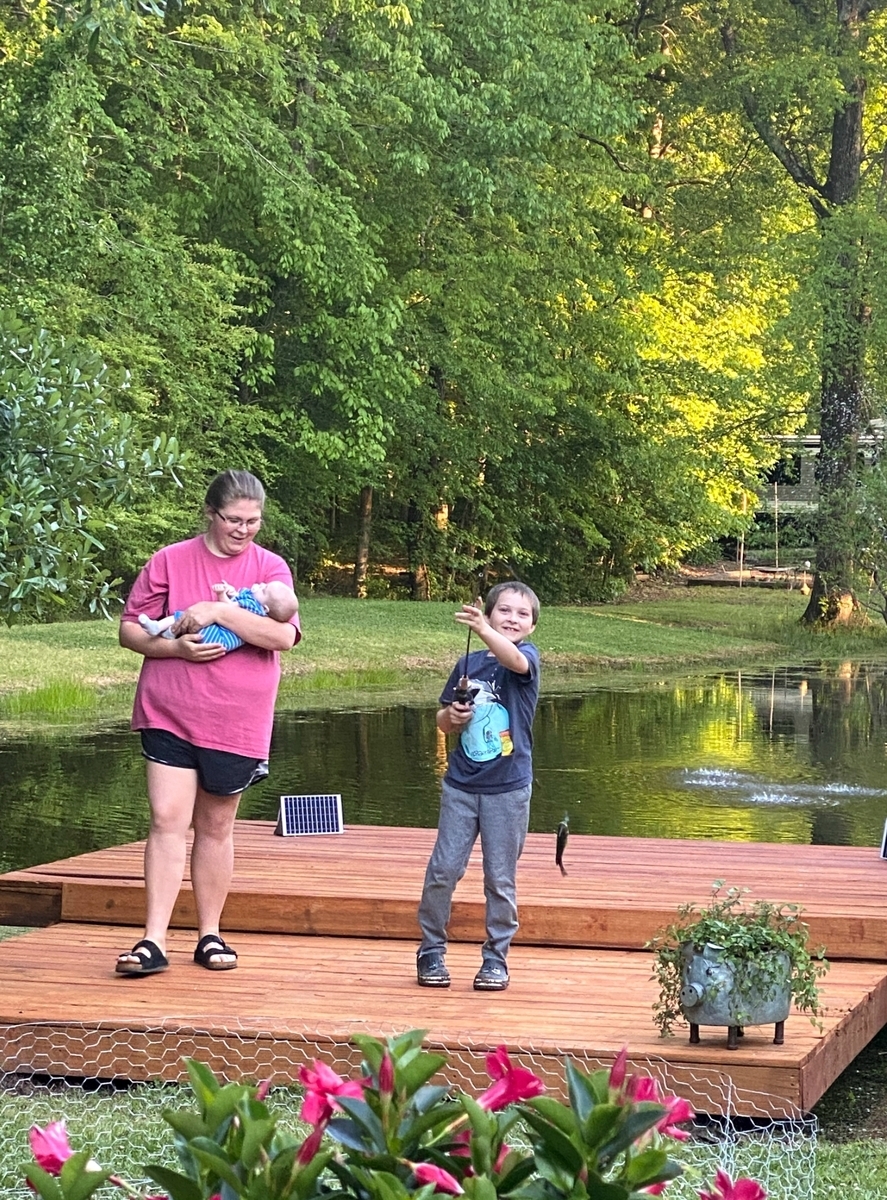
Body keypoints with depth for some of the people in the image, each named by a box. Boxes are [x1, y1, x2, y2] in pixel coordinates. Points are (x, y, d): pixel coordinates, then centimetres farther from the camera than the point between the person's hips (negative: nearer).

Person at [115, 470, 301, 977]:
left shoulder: (271, 567, 2)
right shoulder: (169, 561, 2)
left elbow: (283, 636, -13)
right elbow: (130, 630, 3)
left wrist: (217, 610, -19)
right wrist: (176, 647, -15)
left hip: (237, 721, 1)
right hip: (169, 713, -1)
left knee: (216, 827, 11)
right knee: (168, 821, -8)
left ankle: (210, 935, 22)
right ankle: (154, 941, -8)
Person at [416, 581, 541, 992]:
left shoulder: (527, 657, -5)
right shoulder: (468, 664, 5)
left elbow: (514, 659, -31)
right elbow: (442, 720, 15)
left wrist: (482, 630, -50)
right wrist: (452, 716, -9)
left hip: (508, 788, -3)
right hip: (461, 784, 3)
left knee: (500, 878, 5)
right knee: (443, 870, 2)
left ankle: (496, 958, 16)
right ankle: (431, 950, 16)